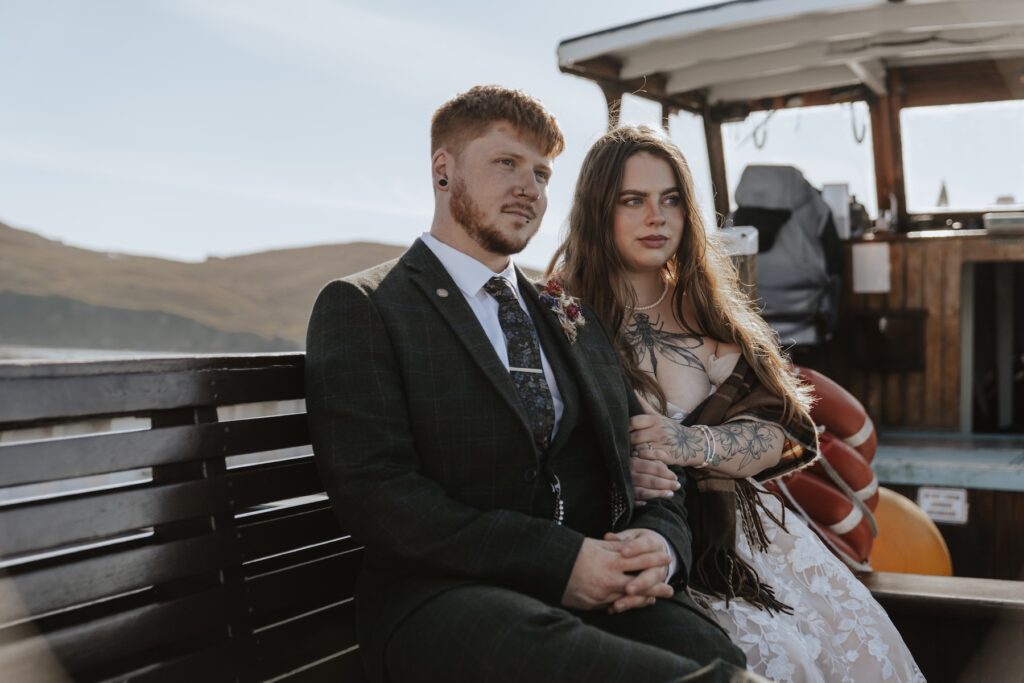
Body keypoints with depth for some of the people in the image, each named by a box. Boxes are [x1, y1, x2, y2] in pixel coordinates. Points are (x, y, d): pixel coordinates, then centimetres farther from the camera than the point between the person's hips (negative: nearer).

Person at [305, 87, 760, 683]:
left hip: (607, 592, 6)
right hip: (446, 596, -5)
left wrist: (662, 542, -5)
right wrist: (559, 560, -16)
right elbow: (374, 489, -9)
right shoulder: (362, 307, 4)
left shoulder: (573, 318, 23)